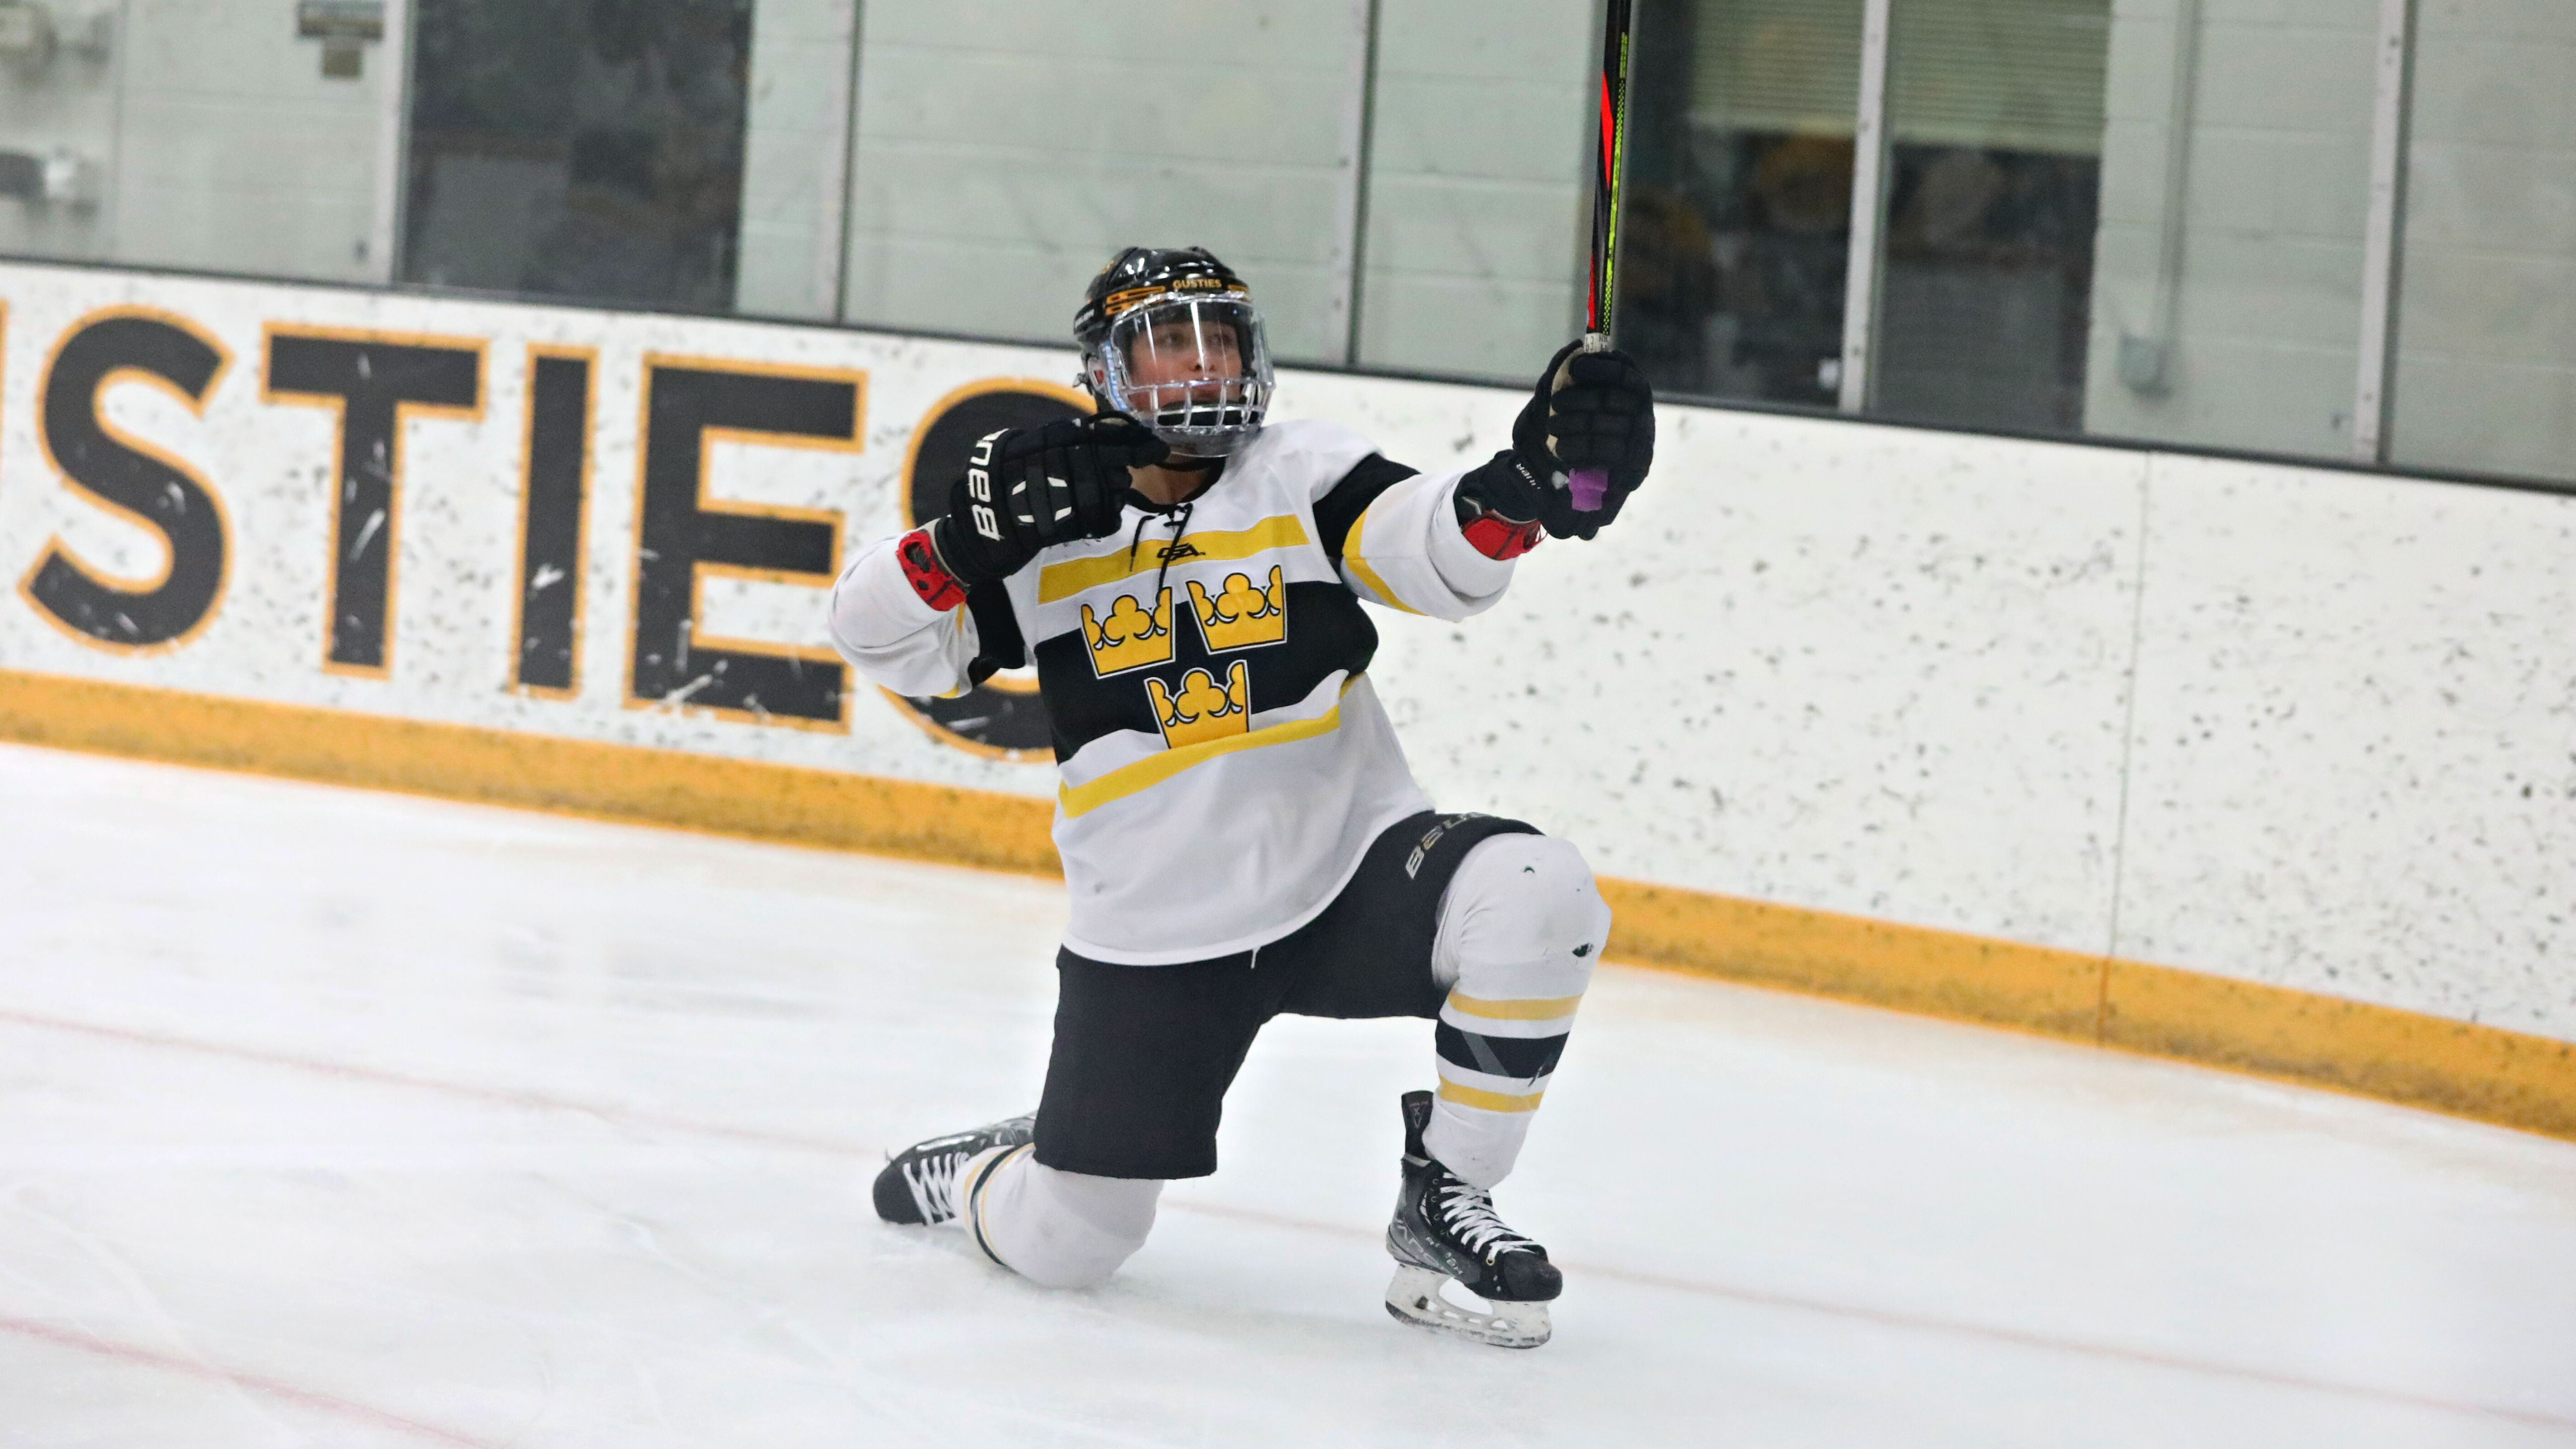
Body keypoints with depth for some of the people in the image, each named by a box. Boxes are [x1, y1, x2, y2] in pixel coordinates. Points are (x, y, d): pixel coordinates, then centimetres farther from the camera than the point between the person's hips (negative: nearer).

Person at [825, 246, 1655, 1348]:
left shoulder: (1300, 476, -2)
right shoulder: (1052, 518, 0)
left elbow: (1441, 557, -19)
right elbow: (875, 636, -5)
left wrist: (1524, 486, -42)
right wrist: (972, 538, -24)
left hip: (1350, 871, 0)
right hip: (1154, 943, 0)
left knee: (1534, 904, -31)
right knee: (1063, 1247, 0)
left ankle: (1440, 1199, -11)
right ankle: (980, 1176, 40)